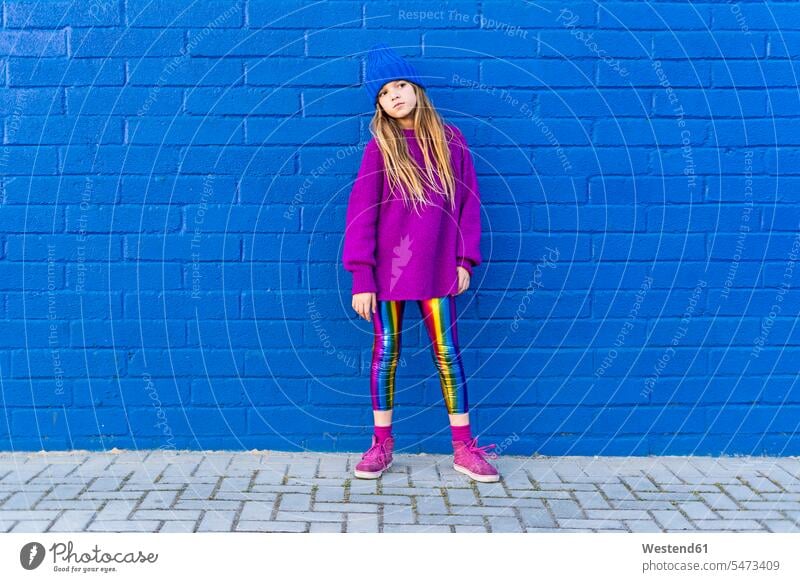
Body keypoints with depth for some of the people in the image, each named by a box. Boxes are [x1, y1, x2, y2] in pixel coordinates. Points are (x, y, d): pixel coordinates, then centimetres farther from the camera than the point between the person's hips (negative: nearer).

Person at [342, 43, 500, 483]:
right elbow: (360, 213, -5)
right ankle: (382, 443, 18)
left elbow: (468, 201, 6)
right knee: (386, 351, 6)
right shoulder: (379, 148, -2)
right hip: (388, 267, -1)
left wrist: (465, 260, 0)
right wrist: (361, 278, -11)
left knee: (447, 353, 4)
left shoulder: (449, 140, 4)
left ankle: (464, 448, 12)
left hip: (436, 268, 1)